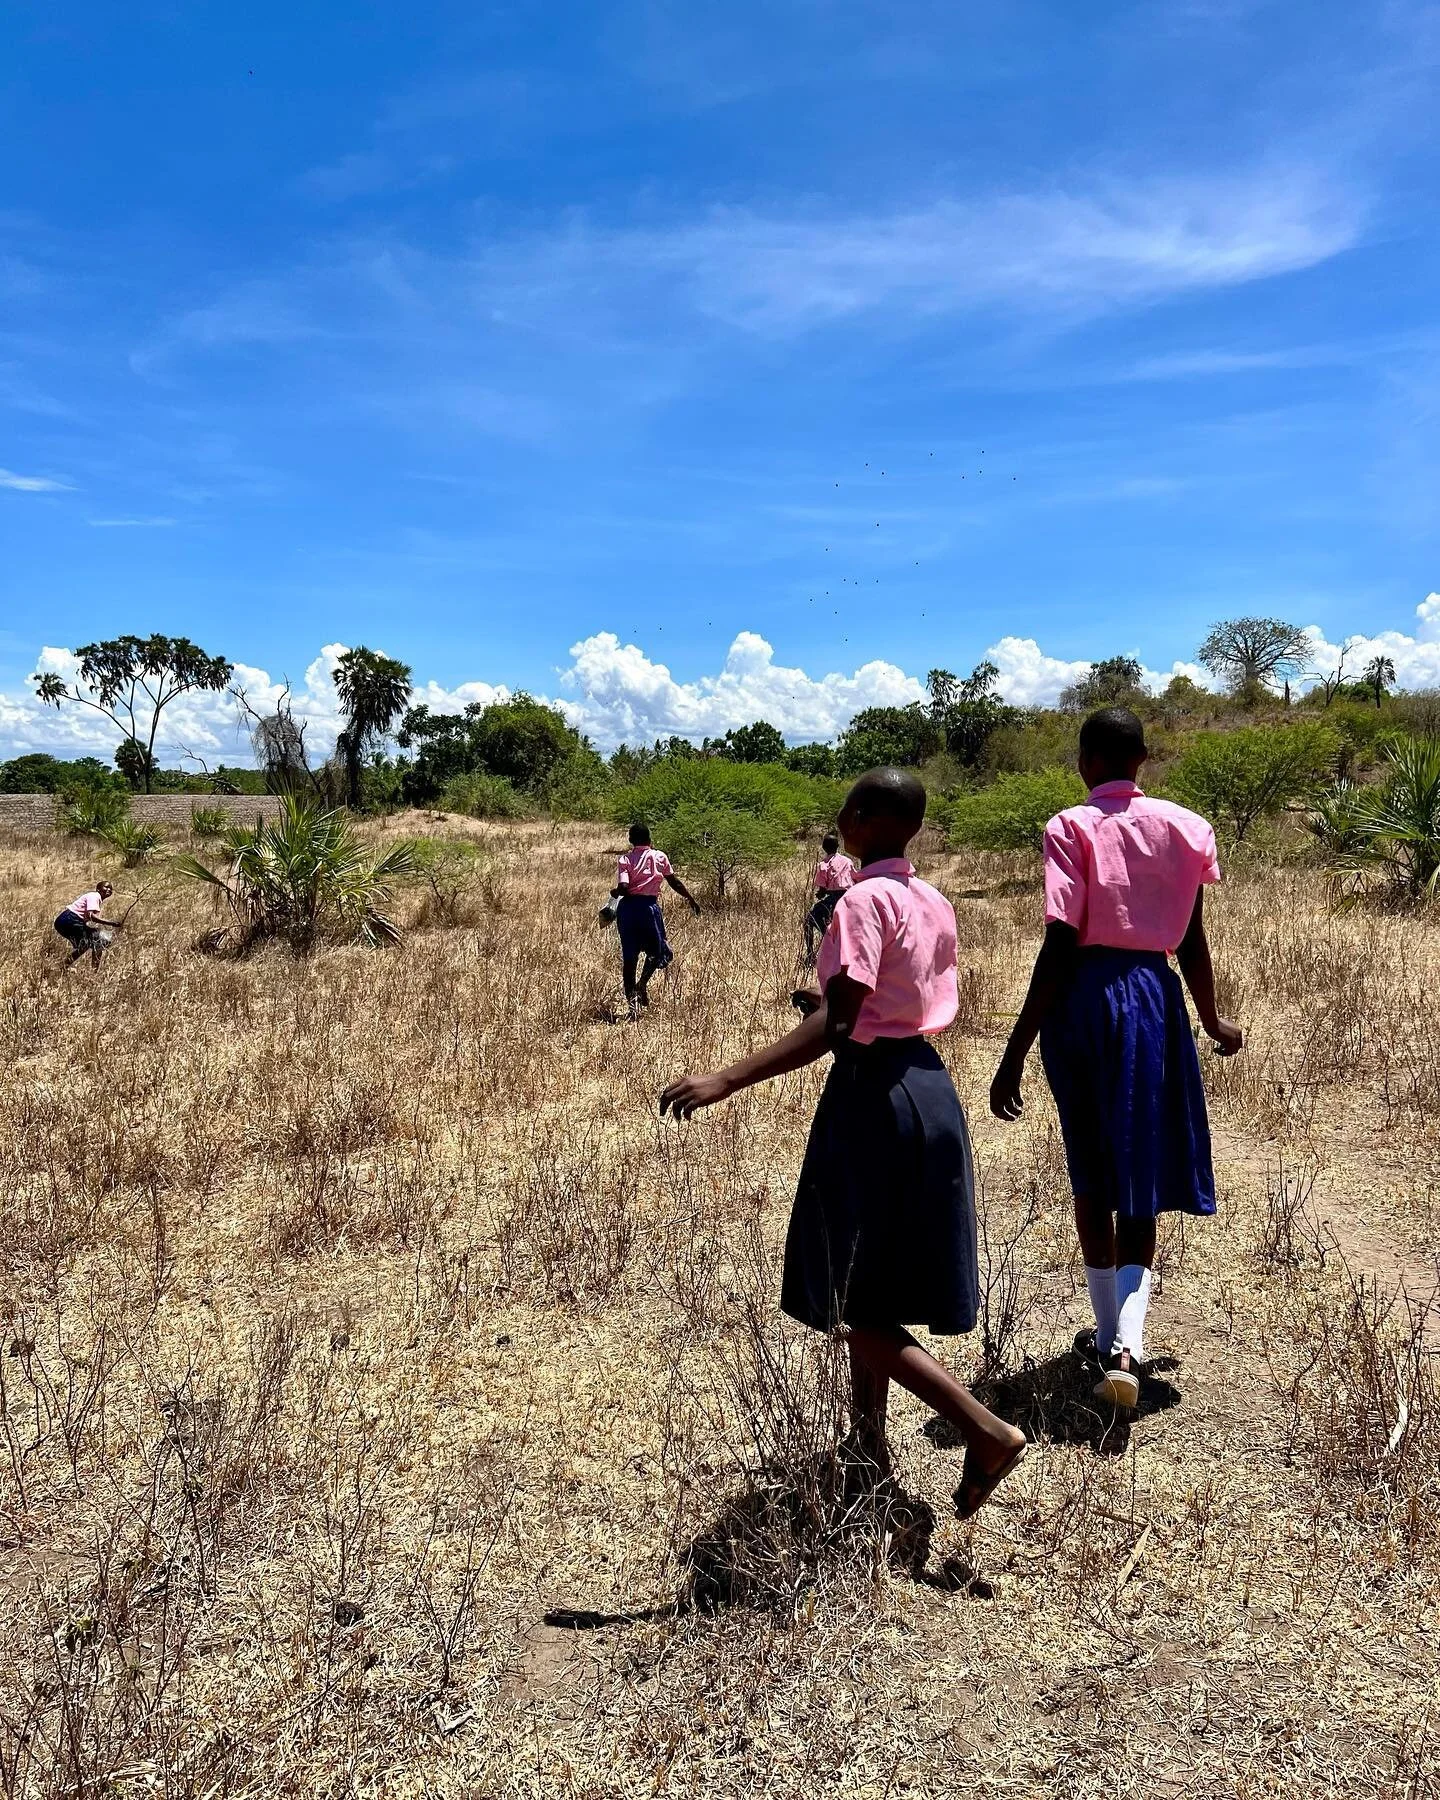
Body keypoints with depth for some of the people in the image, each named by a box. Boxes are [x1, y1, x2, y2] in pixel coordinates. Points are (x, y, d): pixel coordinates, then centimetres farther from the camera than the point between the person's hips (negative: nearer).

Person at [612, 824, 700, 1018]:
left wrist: (614, 892, 12)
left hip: (627, 907, 1)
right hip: (649, 906, -1)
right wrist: (691, 899, 21)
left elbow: (623, 888, -10)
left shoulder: (625, 859, 3)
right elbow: (674, 882, 10)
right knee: (657, 950, 17)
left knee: (629, 957, 6)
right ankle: (642, 983, -9)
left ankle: (632, 1005, 2)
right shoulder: (659, 856, 6)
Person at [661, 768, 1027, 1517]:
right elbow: (929, 1006, 12)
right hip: (929, 1085, 9)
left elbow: (835, 1025, -25)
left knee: (853, 1301, 4)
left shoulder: (864, 900, -17)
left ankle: (987, 1431, 2)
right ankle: (869, 1442, 32)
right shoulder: (935, 904, 8)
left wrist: (725, 1080, -30)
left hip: (873, 1094, -9)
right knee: (877, 1287, 20)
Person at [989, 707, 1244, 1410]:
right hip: (1153, 998, 2)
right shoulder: (1182, 827, 4)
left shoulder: (1071, 829, -8)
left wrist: (1016, 1051, -13)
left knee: (1092, 1175, 14)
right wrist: (1214, 1023, 24)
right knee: (1138, 1179, 8)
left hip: (1081, 1001, -2)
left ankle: (1109, 1334, 27)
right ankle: (1125, 1345, -10)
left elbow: (1059, 948, -15)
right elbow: (1192, 944, 7)